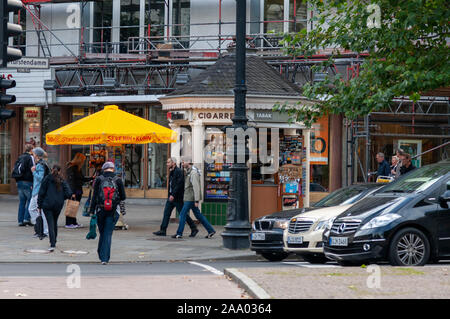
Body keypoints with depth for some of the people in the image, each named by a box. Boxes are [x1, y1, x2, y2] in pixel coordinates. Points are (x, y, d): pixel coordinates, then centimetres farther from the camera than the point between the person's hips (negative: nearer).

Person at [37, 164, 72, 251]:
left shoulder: (47, 179, -3)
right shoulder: (62, 181, 2)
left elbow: (41, 192, -3)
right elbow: (68, 193, -7)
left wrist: (39, 205, 2)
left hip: (47, 205, -3)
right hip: (58, 205, 3)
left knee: (50, 224, -5)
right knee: (55, 223, 21)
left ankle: (52, 245, -18)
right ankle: (54, 242, 32)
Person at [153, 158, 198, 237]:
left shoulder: (179, 171, -16)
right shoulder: (171, 172, 13)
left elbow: (179, 184, -23)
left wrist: (173, 195, -25)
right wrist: (169, 195, 17)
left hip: (177, 198, -9)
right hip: (171, 197, 9)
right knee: (166, 213, 3)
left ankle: (194, 228, 10)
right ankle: (162, 230, 4)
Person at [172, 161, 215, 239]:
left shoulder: (193, 173, -17)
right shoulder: (188, 173, 15)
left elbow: (196, 187, -22)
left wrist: (196, 201, -25)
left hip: (191, 198, -10)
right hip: (189, 198, 10)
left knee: (183, 214, -4)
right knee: (198, 215, 11)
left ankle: (179, 233, 2)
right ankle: (210, 230, 12)